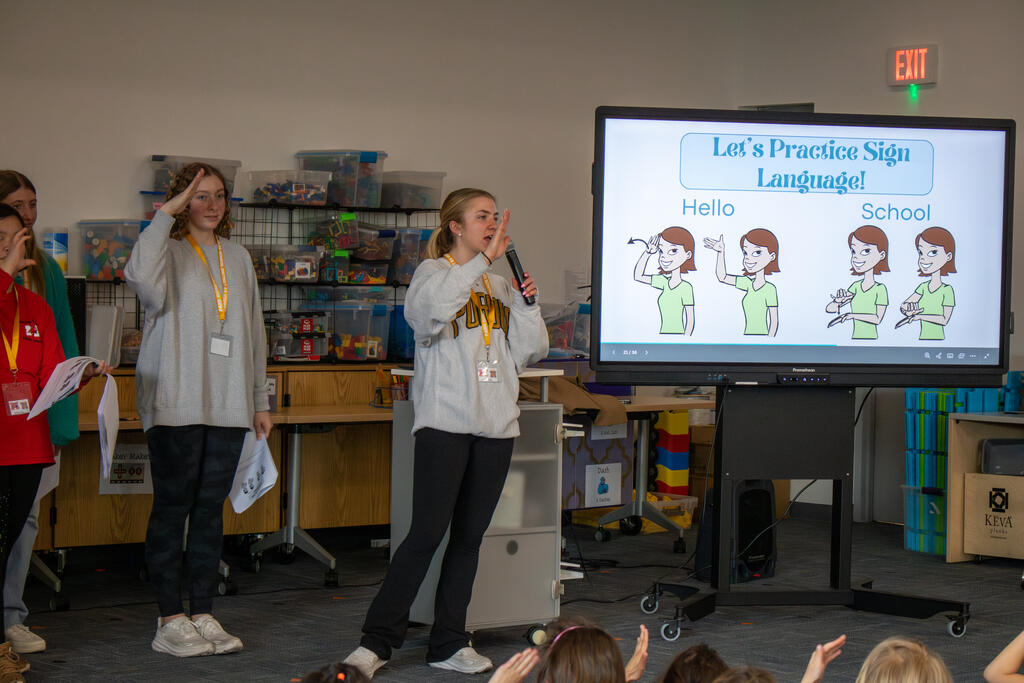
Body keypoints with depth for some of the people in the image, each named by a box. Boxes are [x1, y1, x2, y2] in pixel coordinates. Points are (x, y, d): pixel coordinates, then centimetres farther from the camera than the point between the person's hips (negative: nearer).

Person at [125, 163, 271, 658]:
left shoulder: (238, 258, 16)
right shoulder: (169, 251, -1)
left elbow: (253, 333, 19)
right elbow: (141, 277, -27)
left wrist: (259, 401, 17)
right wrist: (166, 215, -19)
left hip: (227, 407, 5)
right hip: (176, 406, -5)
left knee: (211, 508, 8)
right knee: (172, 506, -2)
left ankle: (202, 613, 13)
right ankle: (169, 621, 3)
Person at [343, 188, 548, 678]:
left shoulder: (499, 286, 18)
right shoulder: (434, 272, 1)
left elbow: (530, 352, 16)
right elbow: (427, 311, -24)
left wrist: (526, 304, 1)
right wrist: (482, 260, -22)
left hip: (495, 425, 6)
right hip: (445, 422, -6)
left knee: (470, 536, 7)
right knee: (427, 534, -11)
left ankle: (449, 643, 15)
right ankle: (377, 640, -3)